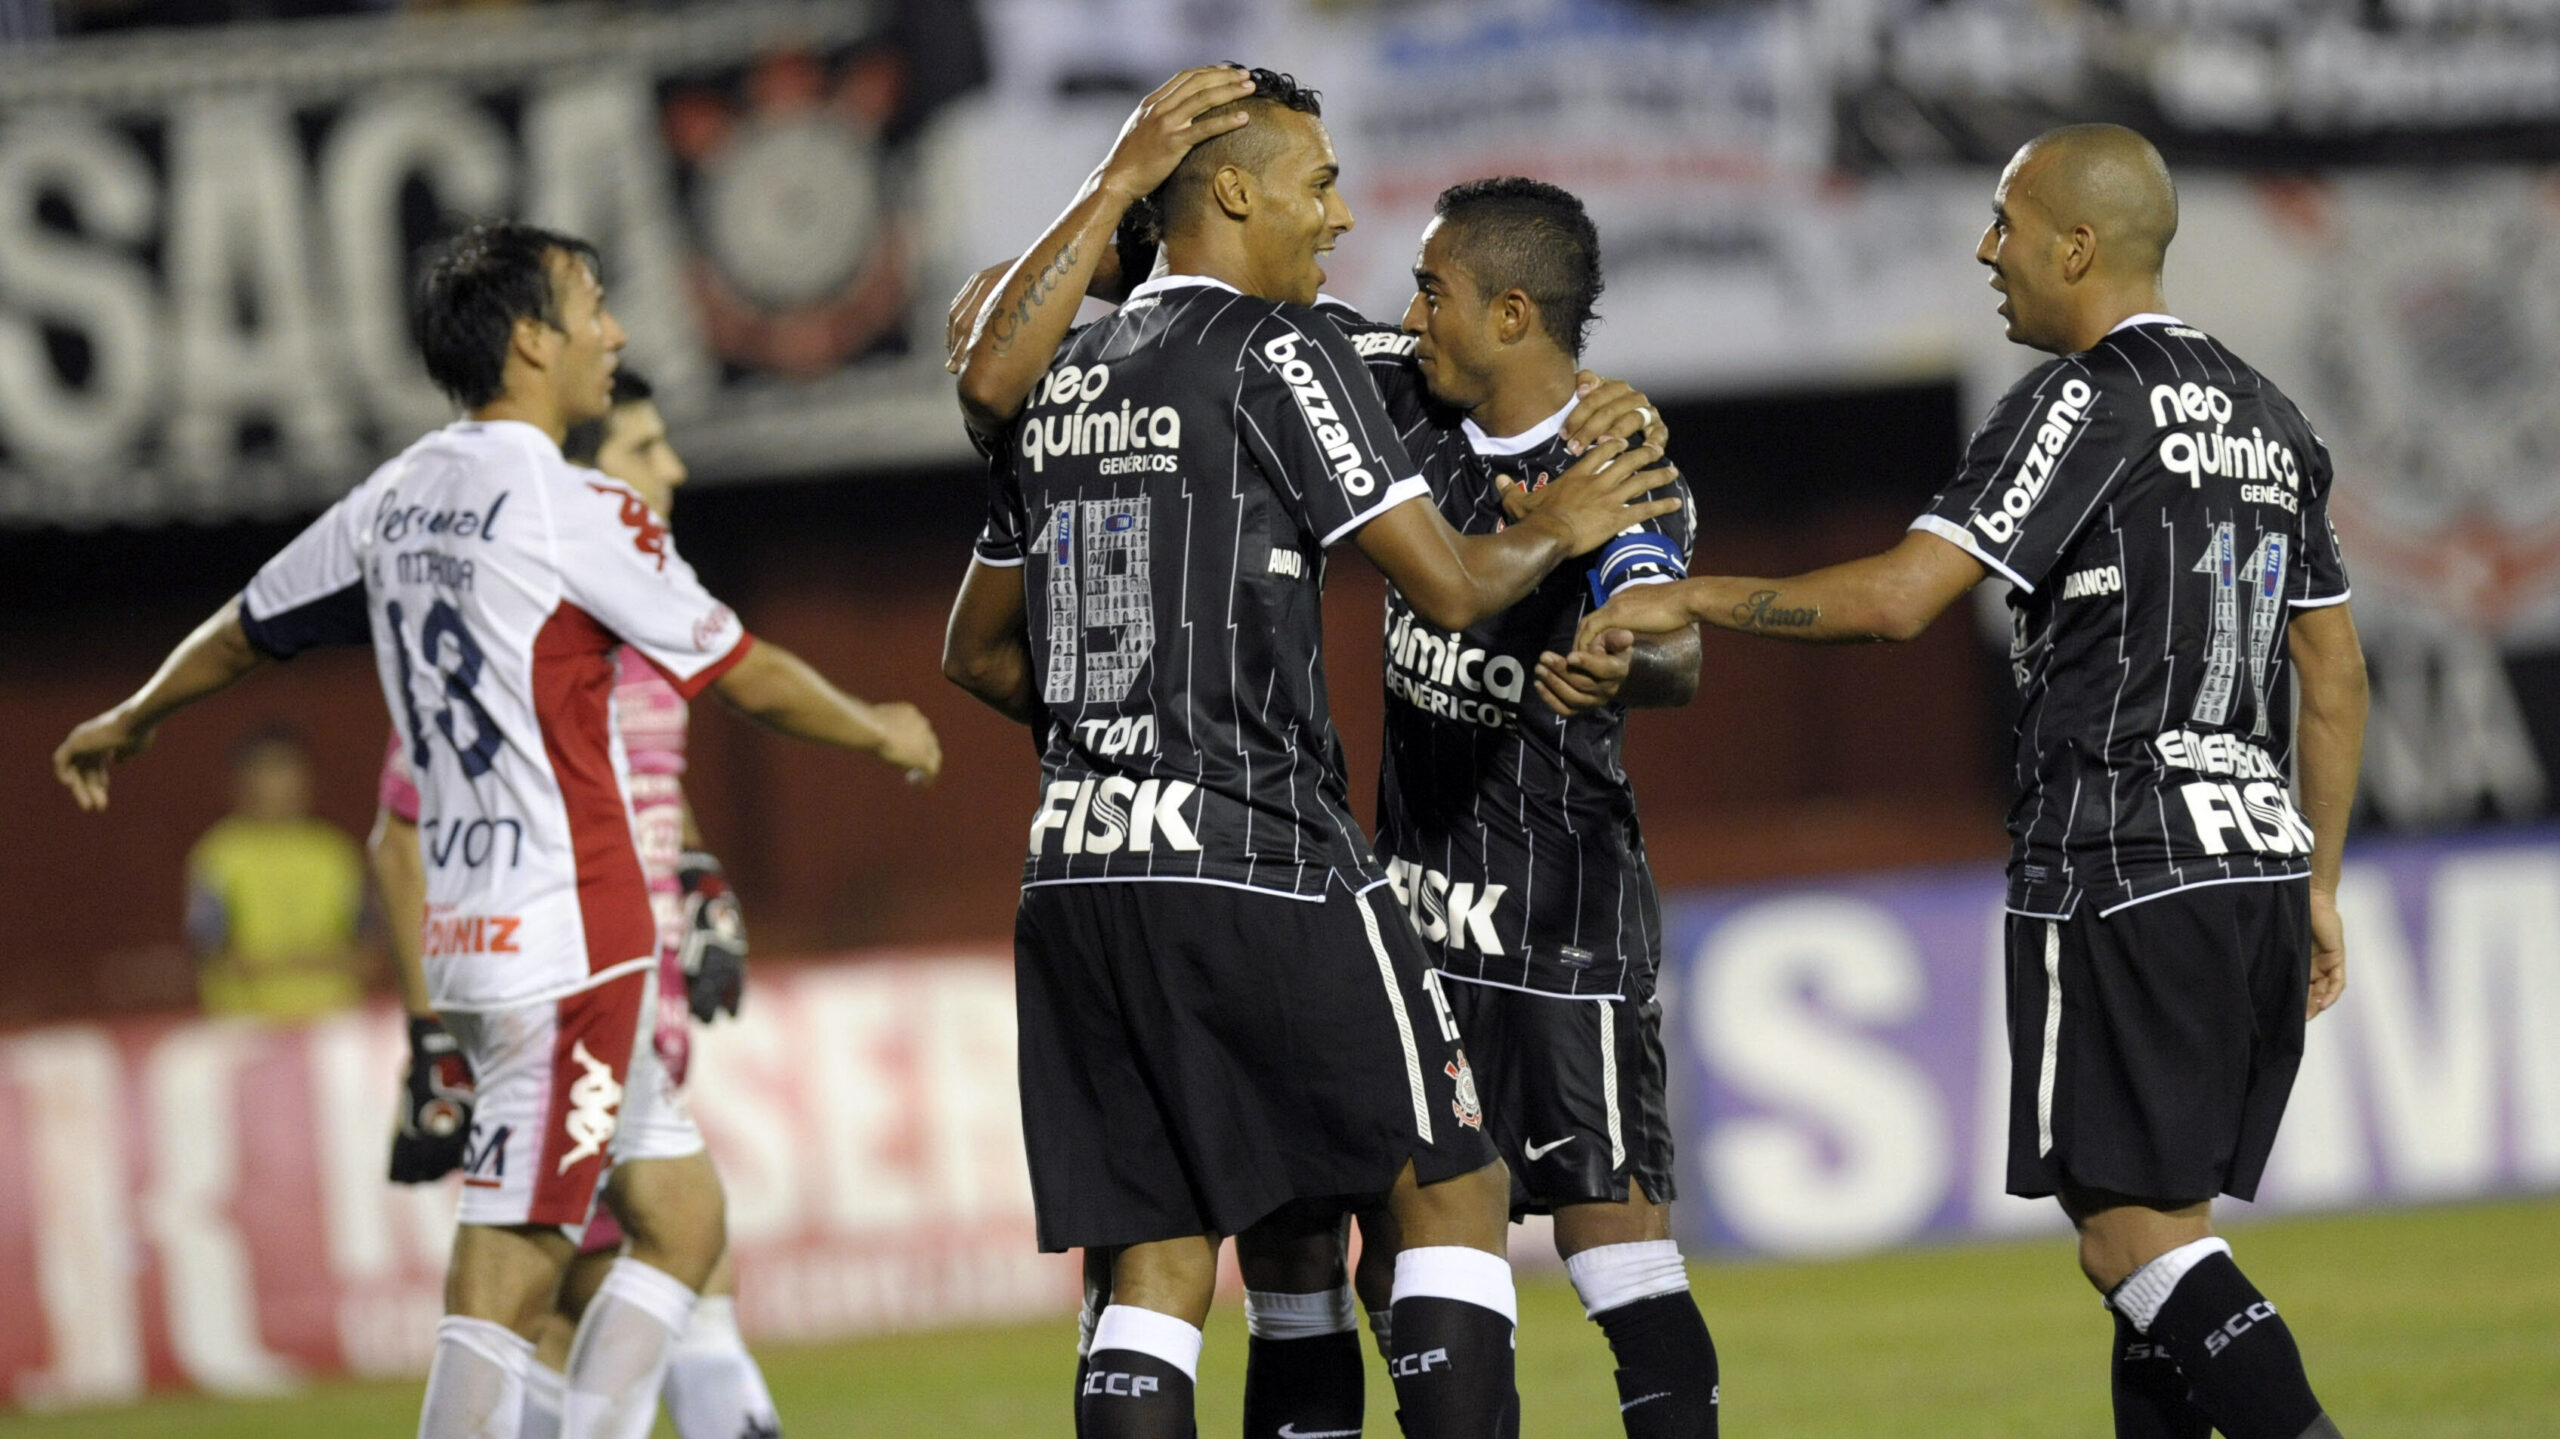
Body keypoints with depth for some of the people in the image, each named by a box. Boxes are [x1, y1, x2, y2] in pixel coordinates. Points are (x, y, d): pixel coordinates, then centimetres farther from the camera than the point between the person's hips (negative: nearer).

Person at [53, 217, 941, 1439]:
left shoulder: (397, 499, 11)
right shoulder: (575, 511, -12)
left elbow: (246, 629, 25)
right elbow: (745, 673, -4)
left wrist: (129, 723, 43)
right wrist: (877, 732, 14)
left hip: (469, 932, 8)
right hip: (568, 938, -8)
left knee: (681, 1220, 14)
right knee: (506, 1273, -9)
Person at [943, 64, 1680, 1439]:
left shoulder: (1065, 379, 16)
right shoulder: (1277, 349, -7)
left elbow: (976, 651, 24)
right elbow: (1448, 583, -9)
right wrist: (1558, 527, 10)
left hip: (1074, 865, 7)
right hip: (1256, 862, -7)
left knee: (1156, 1261, 6)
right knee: (1452, 1188, 4)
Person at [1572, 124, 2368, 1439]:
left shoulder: (2088, 398, -8)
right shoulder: (2267, 417, 17)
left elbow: (1901, 596, -17)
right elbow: (2336, 680, 21)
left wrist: (1690, 600, -8)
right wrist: (2316, 884, 27)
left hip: (2119, 876, -8)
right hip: (2261, 861, 8)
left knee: (2135, 1235, -9)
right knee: (2159, 1232, 11)